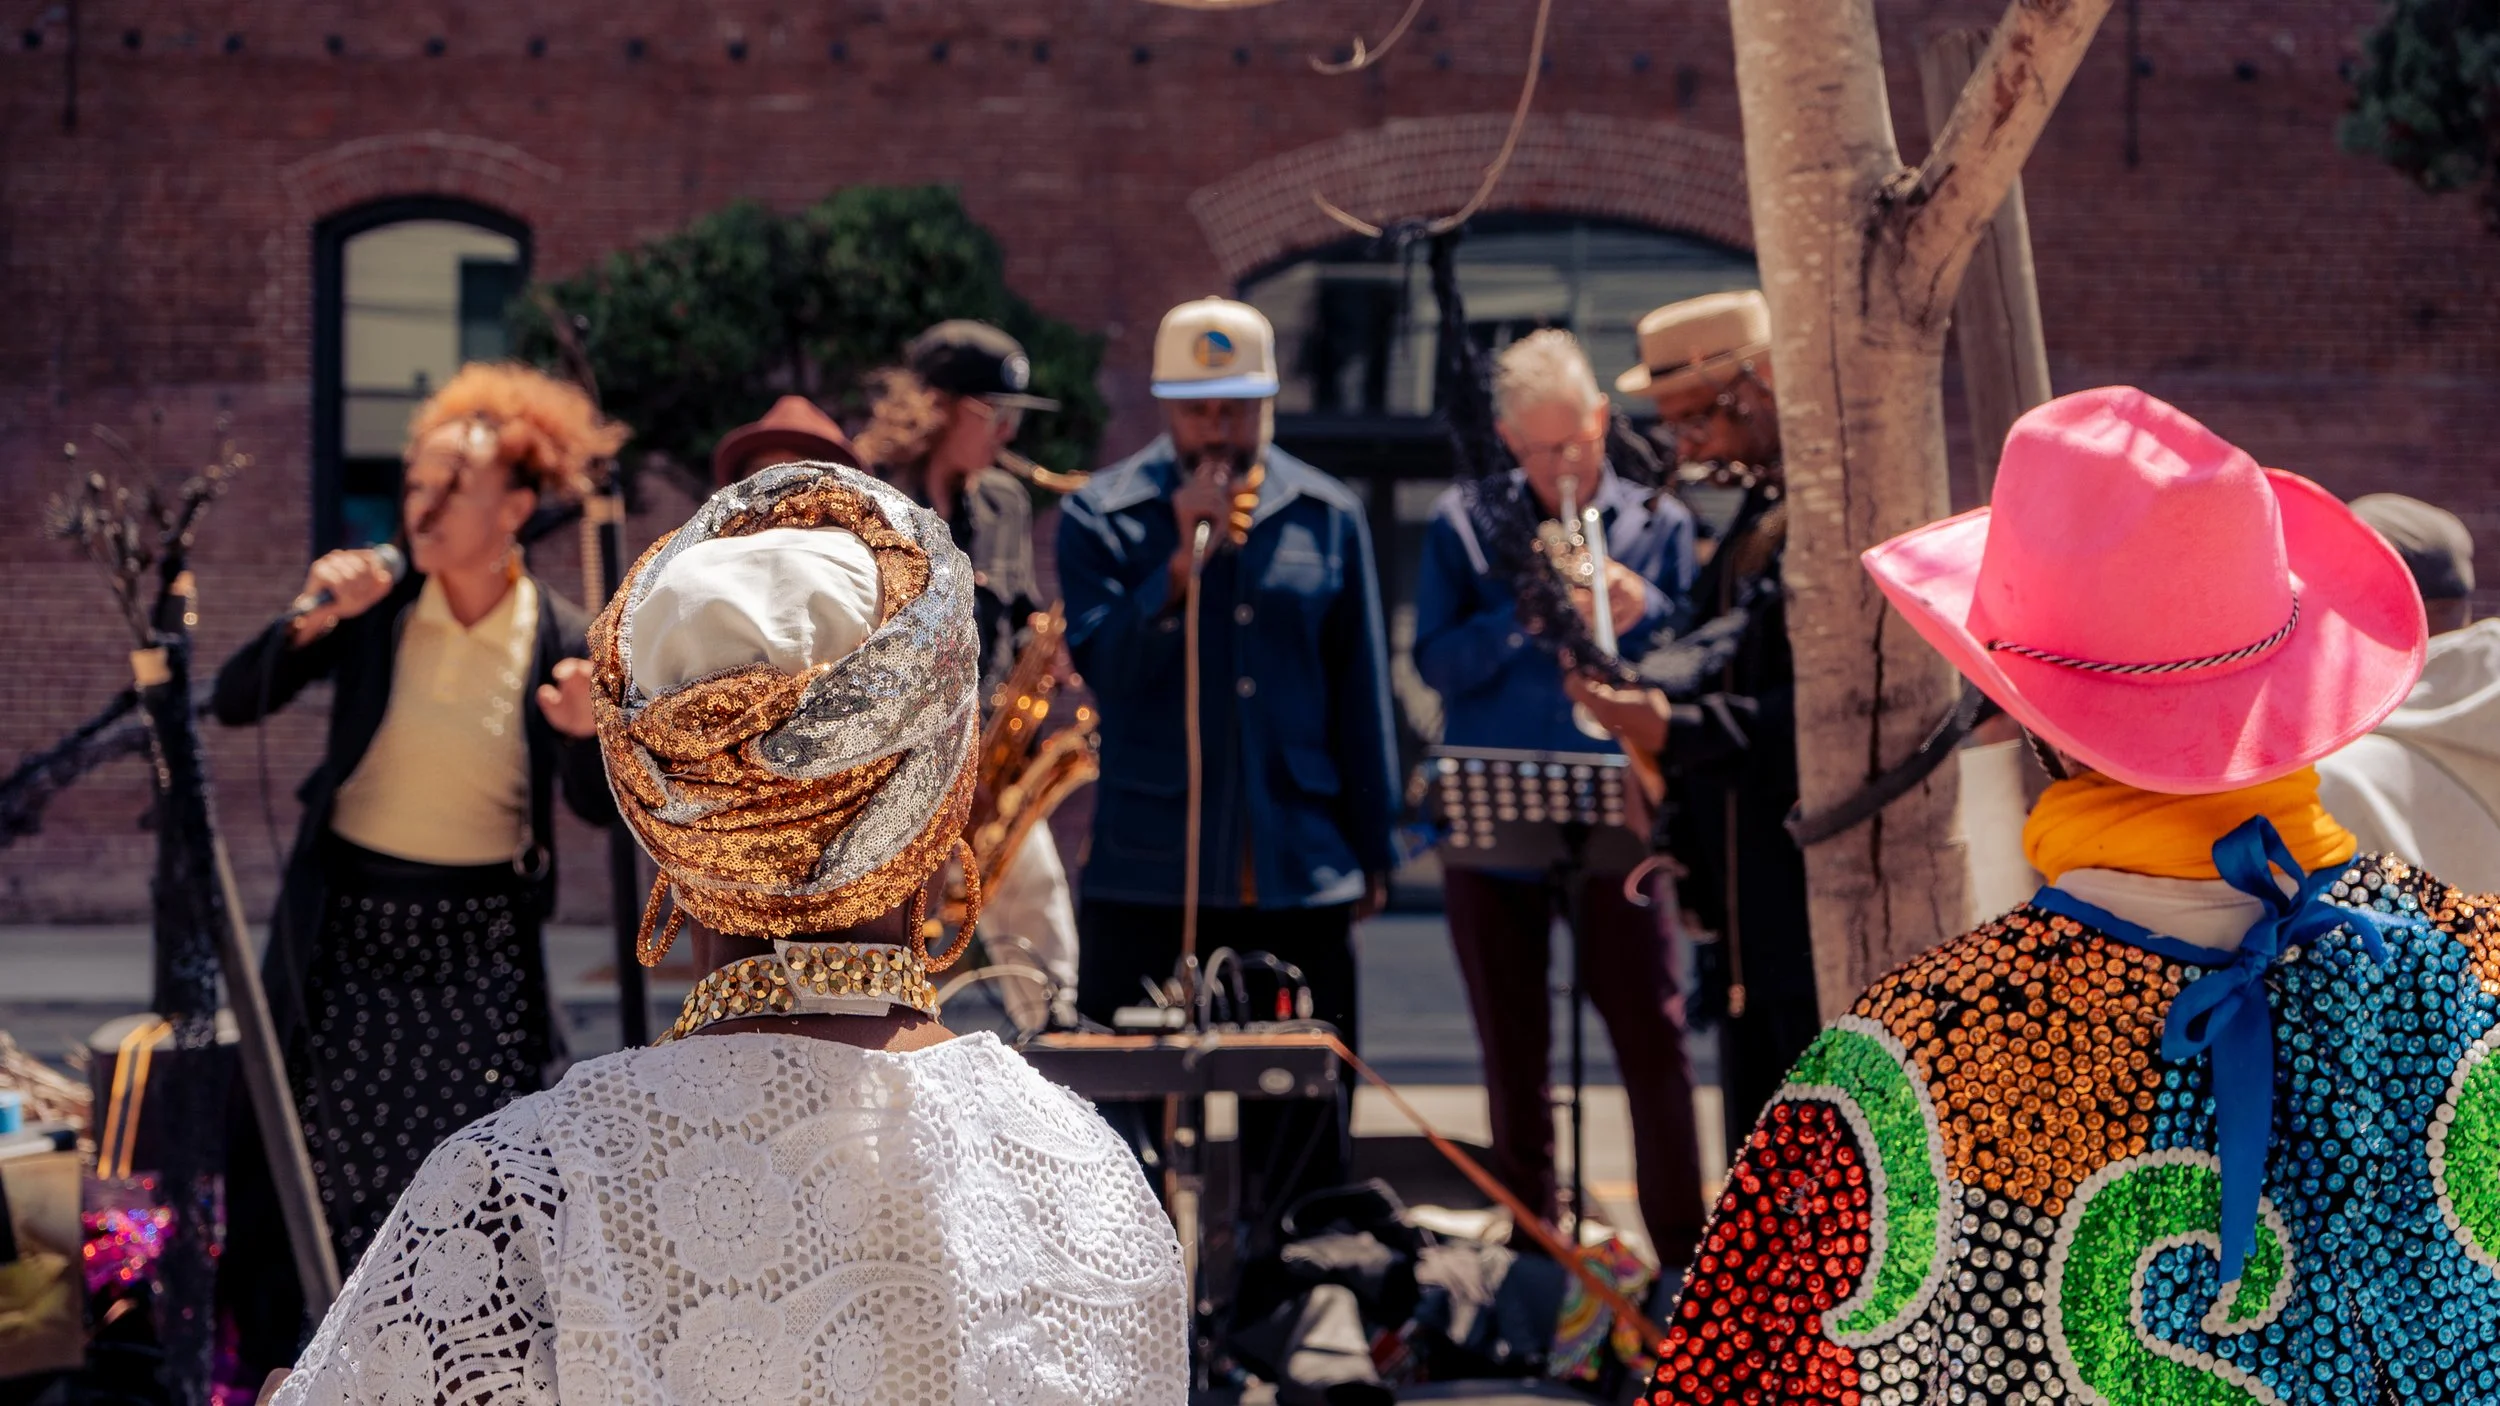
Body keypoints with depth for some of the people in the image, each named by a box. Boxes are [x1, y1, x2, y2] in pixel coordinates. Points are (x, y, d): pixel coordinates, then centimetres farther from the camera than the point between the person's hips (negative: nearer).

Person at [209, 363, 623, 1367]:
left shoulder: (560, 640, -7)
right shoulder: (373, 608, -6)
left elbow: (600, 808, -2)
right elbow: (234, 704, -8)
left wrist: (586, 734, -23)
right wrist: (309, 621, -24)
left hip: (480, 942, -1)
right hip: (350, 922, 1)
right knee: (323, 1166, 6)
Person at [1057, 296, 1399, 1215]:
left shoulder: (1328, 518, 8)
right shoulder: (1100, 518, 1)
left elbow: (1360, 693, 12)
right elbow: (1103, 669, -12)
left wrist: (1370, 850, 10)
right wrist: (1185, 560, -20)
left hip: (1300, 877, 2)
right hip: (1147, 878, -2)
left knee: (1302, 1136, 8)